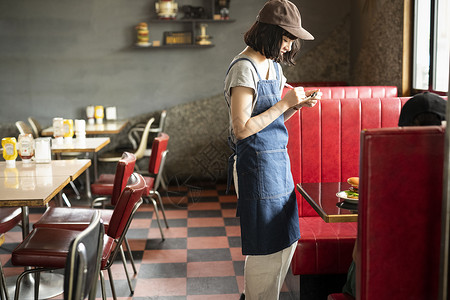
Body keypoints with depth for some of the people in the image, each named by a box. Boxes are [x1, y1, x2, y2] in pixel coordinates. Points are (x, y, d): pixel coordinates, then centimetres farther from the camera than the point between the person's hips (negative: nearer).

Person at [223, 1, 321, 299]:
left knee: (287, 241, 17)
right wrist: (284, 103, -17)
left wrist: (297, 105, 1)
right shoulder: (244, 68, -15)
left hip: (278, 162, 10)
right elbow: (242, 129, -21)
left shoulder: (273, 66, 13)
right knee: (267, 248, 0)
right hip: (257, 165, -9)